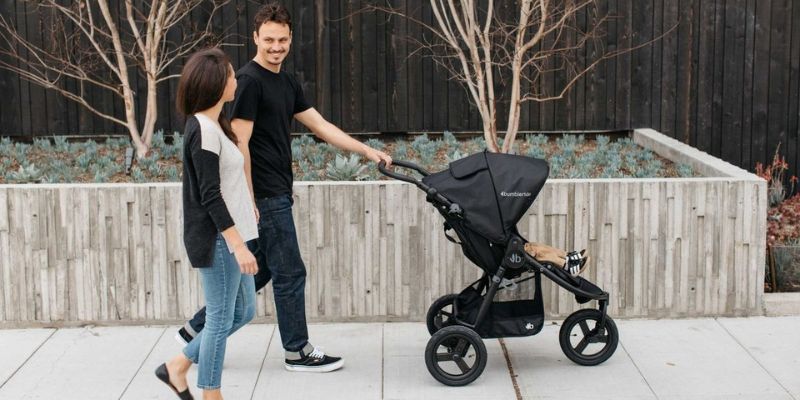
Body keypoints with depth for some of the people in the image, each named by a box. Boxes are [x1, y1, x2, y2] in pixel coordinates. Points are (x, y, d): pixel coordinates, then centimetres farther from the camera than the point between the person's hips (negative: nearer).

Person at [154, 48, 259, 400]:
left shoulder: (212, 125, 13)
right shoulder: (203, 130, -17)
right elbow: (209, 196, -21)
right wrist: (238, 245, -22)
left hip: (229, 237, 10)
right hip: (218, 240, -10)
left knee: (243, 311, 16)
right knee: (221, 319, 0)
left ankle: (178, 367, 24)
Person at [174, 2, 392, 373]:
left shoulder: (288, 84, 13)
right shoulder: (249, 81, -14)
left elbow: (322, 127, 16)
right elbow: (240, 144, -17)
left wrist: (368, 151, 11)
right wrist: (248, 201, -18)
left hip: (277, 194, 9)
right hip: (265, 196, -9)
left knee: (258, 271, 15)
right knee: (290, 273, 1)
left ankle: (198, 328, 24)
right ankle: (297, 351, 15)